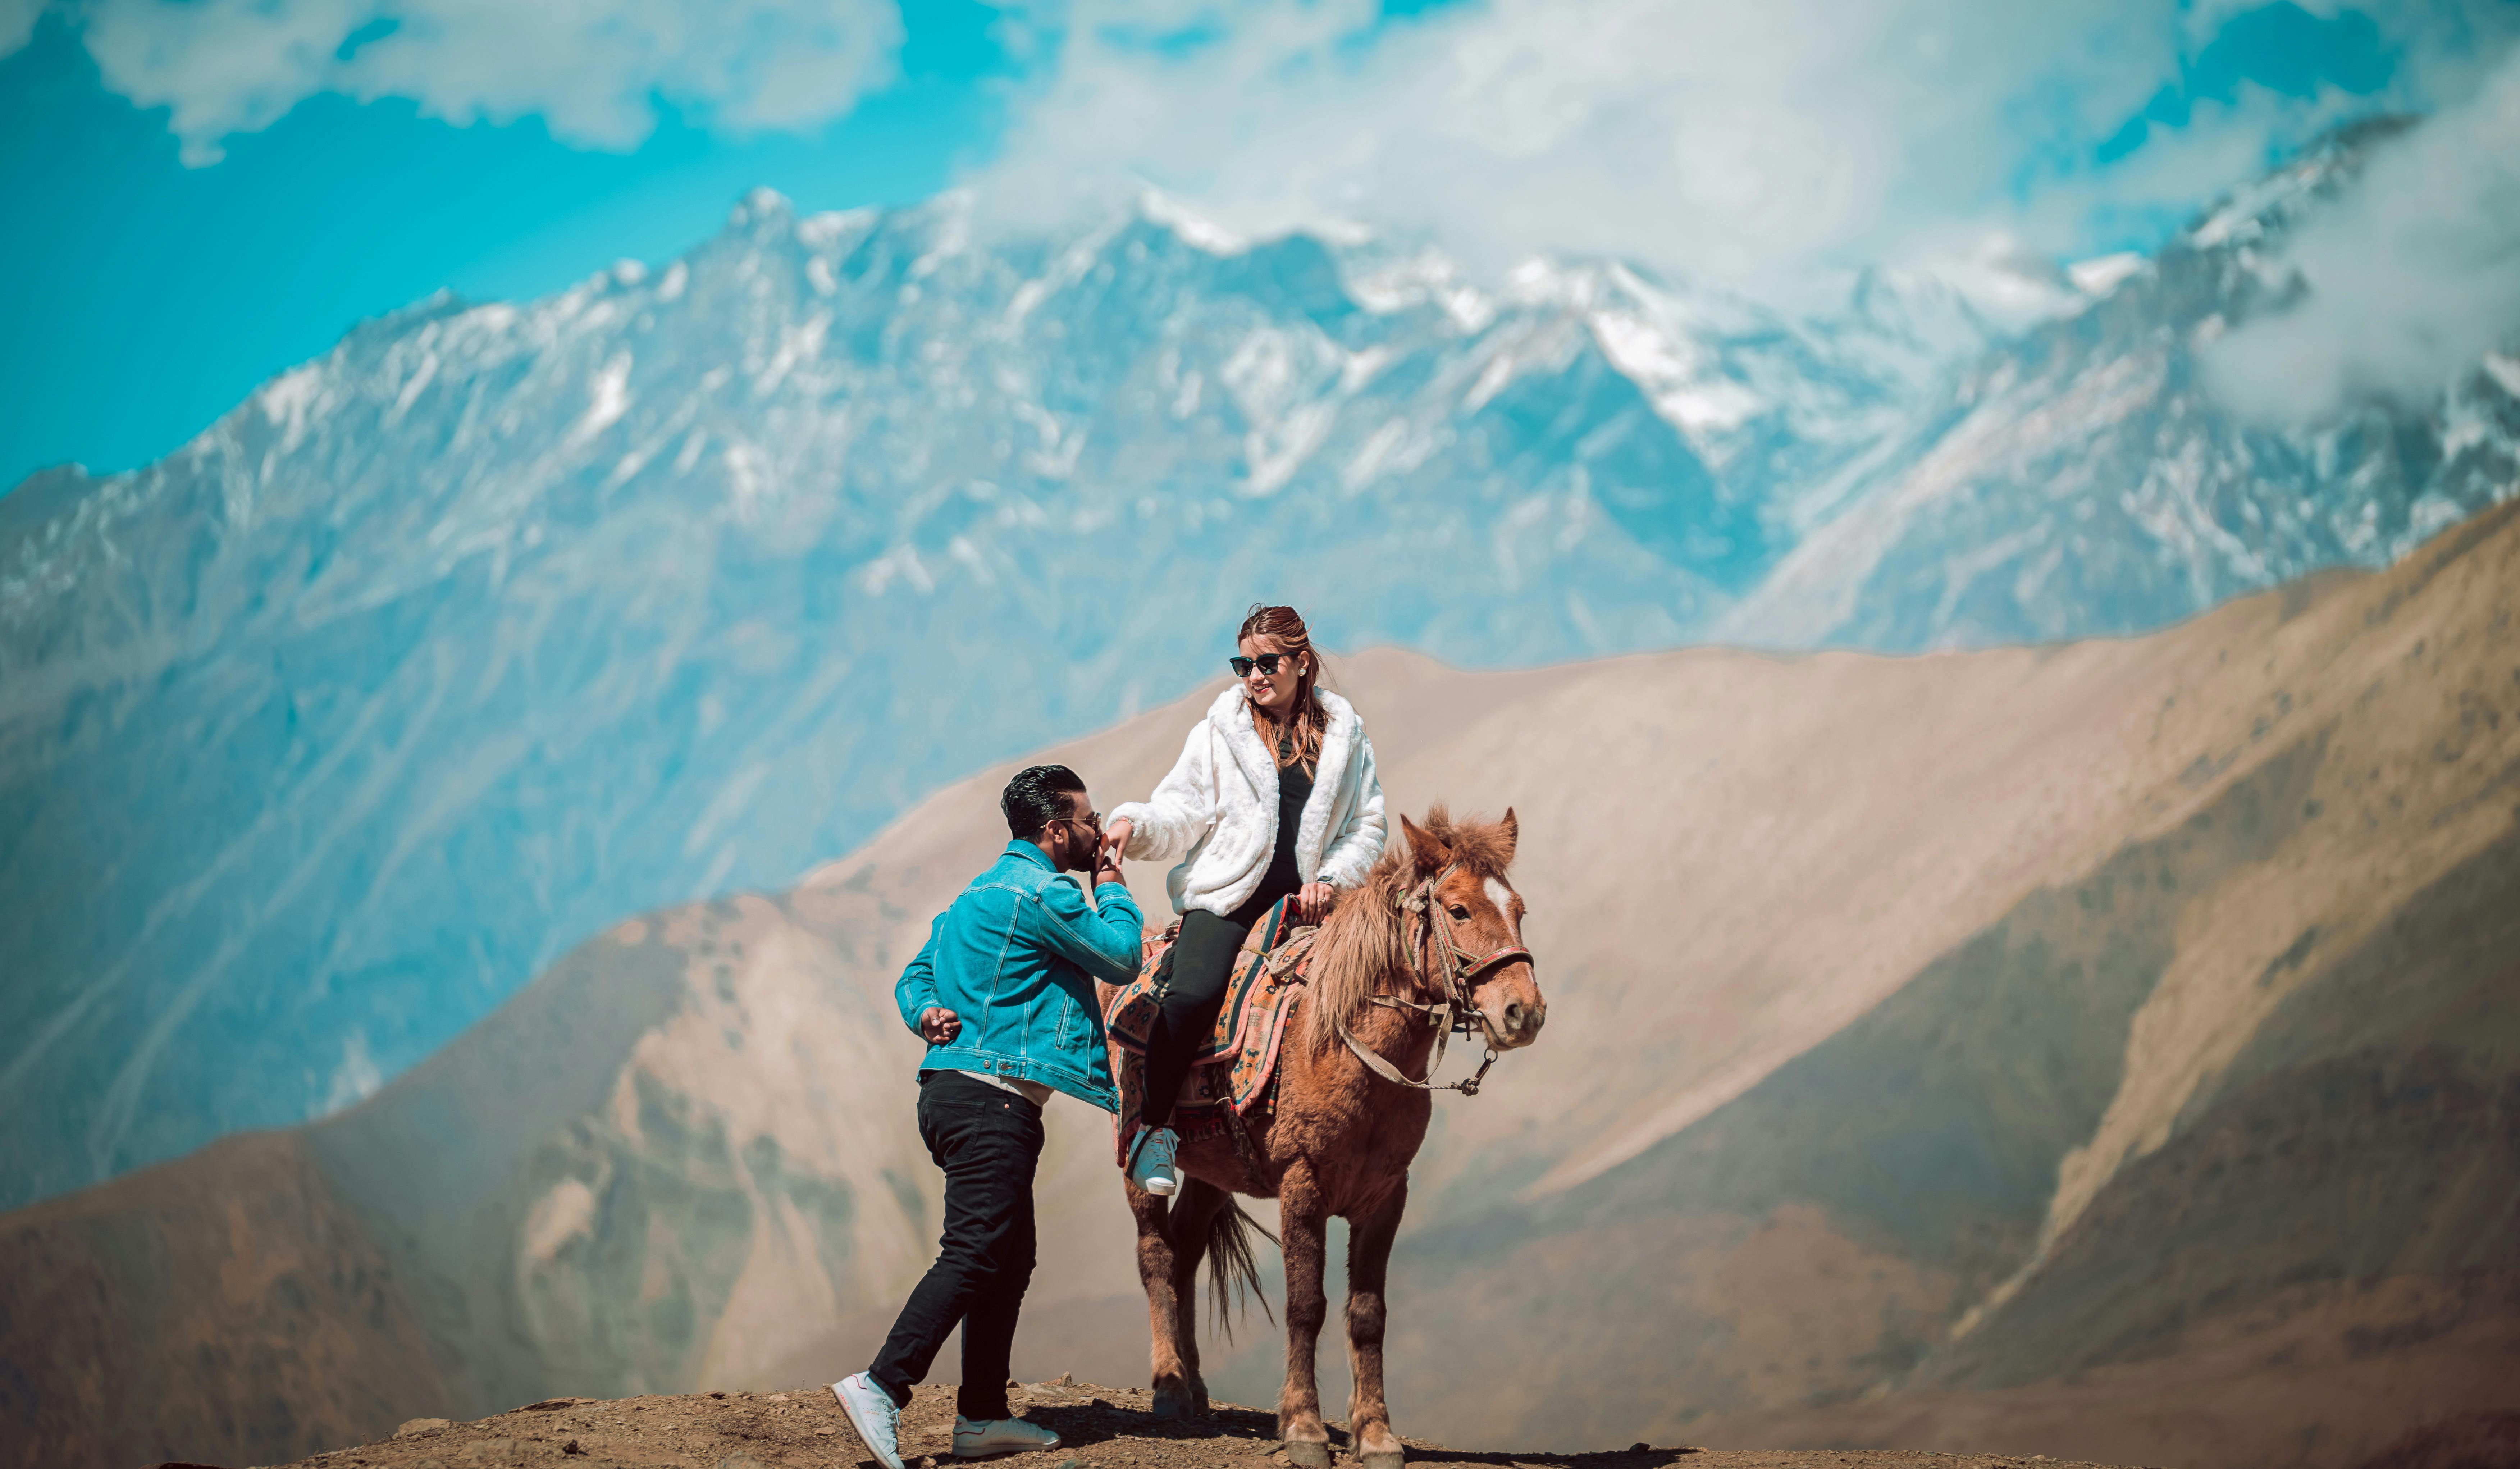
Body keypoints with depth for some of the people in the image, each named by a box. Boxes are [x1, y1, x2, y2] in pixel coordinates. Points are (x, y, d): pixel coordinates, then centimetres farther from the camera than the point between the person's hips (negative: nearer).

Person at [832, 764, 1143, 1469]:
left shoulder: (981, 892, 22)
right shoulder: (1043, 893, -9)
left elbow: (915, 975, 21)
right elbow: (1122, 957, -3)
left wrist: (925, 1011, 0)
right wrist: (1112, 884, 13)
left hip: (953, 1088, 10)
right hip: (993, 1099, -10)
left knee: (1010, 1255, 13)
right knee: (975, 1253, -15)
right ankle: (883, 1386, -23)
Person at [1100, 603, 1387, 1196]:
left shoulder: (1344, 732, 12)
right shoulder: (1219, 731, 8)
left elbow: (1368, 826, 14)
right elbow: (1182, 813, 2)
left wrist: (1330, 879, -2)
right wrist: (1135, 824, -19)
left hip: (1306, 901, 2)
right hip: (1228, 897, -2)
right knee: (1190, 997, -27)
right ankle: (1154, 1126, -12)